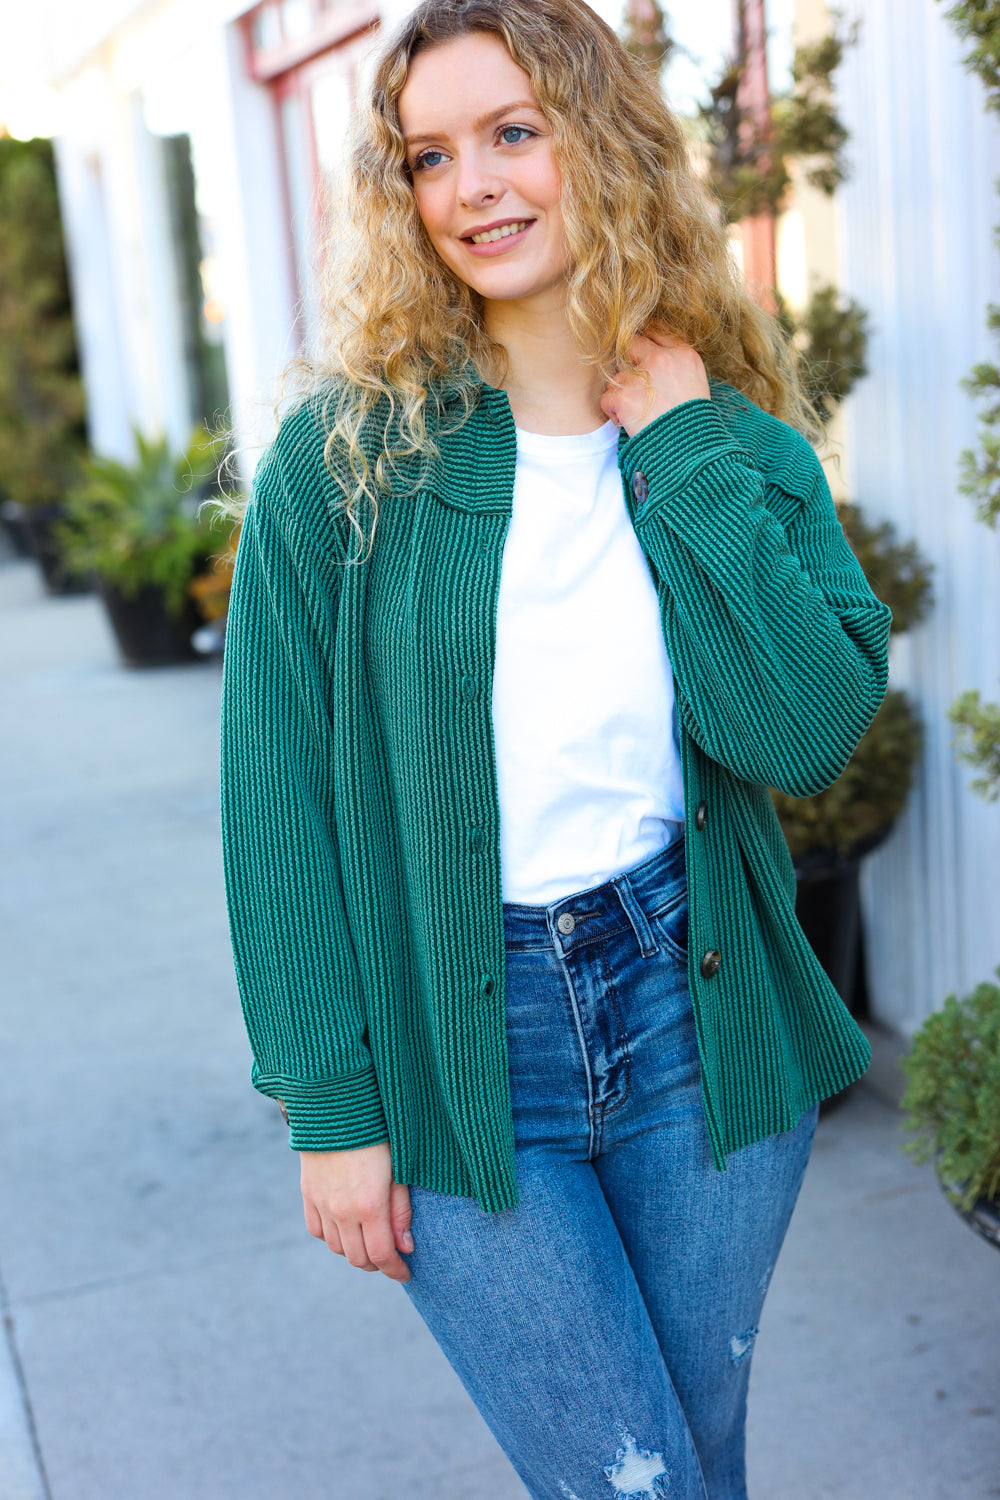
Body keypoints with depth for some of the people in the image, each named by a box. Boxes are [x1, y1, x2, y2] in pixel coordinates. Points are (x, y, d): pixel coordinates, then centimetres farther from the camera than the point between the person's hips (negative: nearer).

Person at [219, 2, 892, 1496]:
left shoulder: (743, 443, 0)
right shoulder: (343, 451, -7)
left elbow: (805, 734, -15)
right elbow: (280, 799, -6)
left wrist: (685, 453, -14)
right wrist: (330, 1103, -7)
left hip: (697, 1008, 3)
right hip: (453, 1050, -2)